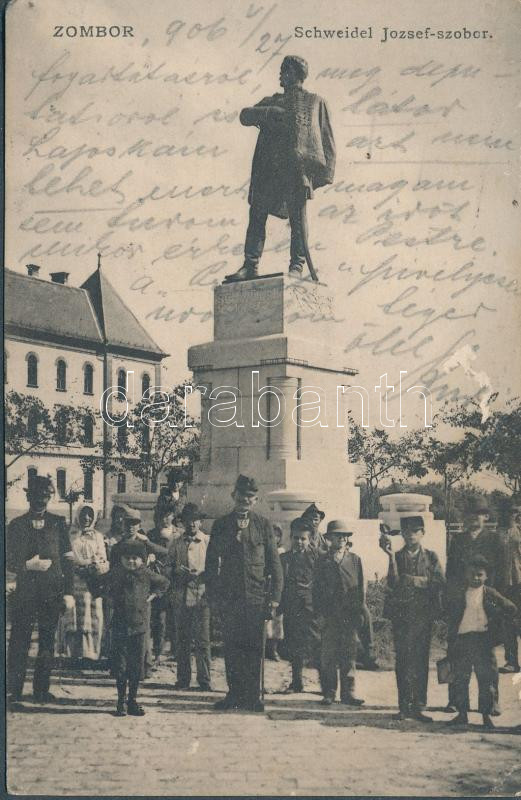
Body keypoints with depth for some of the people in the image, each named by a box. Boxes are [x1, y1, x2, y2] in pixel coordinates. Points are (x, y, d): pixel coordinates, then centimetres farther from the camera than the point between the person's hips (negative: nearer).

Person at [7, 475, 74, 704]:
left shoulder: (58, 523, 6)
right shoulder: (16, 526, 5)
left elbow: (67, 560, 4)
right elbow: (9, 562, 4)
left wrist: (69, 592, -2)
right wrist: (28, 565, -16)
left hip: (52, 591, 1)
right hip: (25, 591, -1)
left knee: (47, 640, 5)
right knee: (19, 641, -2)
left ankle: (41, 689, 14)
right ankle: (14, 690, 8)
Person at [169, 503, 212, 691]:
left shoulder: (208, 542, 6)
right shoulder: (177, 544, 14)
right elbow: (170, 567, 15)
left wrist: (199, 574, -13)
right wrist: (179, 572, -5)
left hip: (202, 596, -3)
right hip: (181, 596, 3)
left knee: (202, 640, -5)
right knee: (182, 640, 6)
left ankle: (204, 680, 2)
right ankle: (183, 679, 14)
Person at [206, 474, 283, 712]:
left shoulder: (264, 524, 7)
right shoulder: (221, 525, 8)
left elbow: (274, 562, 6)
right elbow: (212, 561, 7)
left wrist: (275, 595, -1)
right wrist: (214, 593, -3)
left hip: (257, 597, -1)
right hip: (230, 597, 1)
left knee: (254, 648, 0)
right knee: (232, 648, 3)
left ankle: (252, 696, 9)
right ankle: (234, 694, 14)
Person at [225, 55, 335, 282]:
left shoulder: (316, 102, 18)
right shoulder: (272, 101, 27)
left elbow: (326, 138, 11)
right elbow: (245, 115, 10)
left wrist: (326, 170, -2)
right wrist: (272, 112, -6)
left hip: (299, 163, -3)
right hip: (269, 165, 4)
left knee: (297, 214, -9)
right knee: (258, 212, -3)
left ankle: (297, 265, -7)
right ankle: (250, 265, -3)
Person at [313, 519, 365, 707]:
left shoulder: (355, 559, 11)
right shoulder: (322, 560, 8)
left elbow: (360, 587, 10)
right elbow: (317, 588, 6)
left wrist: (359, 611, 3)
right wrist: (320, 613, -2)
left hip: (350, 614, 1)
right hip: (329, 615, -1)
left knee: (349, 653, 1)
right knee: (328, 654, 0)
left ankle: (348, 692, 7)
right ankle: (329, 693, 8)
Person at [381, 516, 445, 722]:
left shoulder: (431, 556, 8)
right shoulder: (397, 556, 6)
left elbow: (440, 582, -3)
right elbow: (393, 583, -9)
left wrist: (418, 581, -12)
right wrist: (391, 556, -17)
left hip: (424, 614, 0)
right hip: (401, 614, 0)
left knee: (421, 660, 1)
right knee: (402, 660, 1)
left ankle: (418, 707, 7)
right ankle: (404, 706, 8)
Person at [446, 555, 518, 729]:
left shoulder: (490, 594, 3)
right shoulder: (457, 593, 6)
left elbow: (512, 610, 5)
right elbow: (448, 612, 10)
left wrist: (496, 619, -4)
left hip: (483, 639, -1)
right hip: (462, 638, 1)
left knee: (486, 679, 0)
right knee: (460, 679, 5)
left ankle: (486, 715, 9)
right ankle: (462, 713, 15)